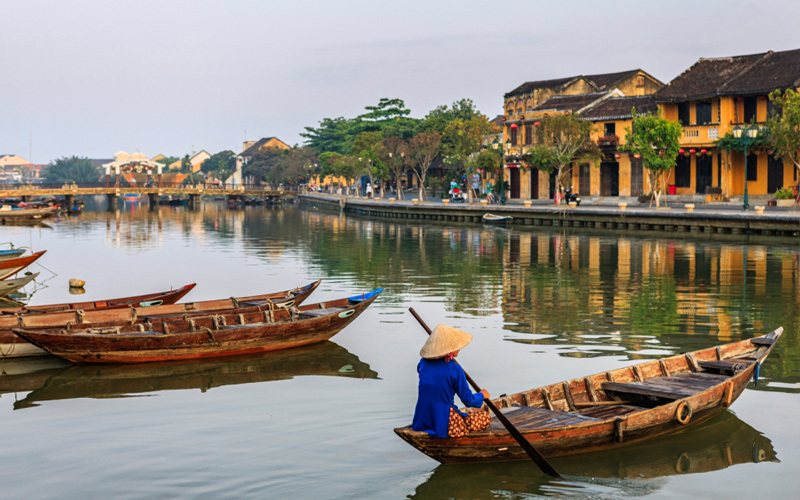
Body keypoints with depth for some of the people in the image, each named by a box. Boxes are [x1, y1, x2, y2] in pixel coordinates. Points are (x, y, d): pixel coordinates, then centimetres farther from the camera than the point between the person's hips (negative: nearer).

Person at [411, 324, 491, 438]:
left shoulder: (423, 363, 0)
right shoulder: (454, 369, -16)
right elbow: (468, 400, -9)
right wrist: (482, 395, 13)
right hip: (444, 426, -7)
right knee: (486, 417, 9)